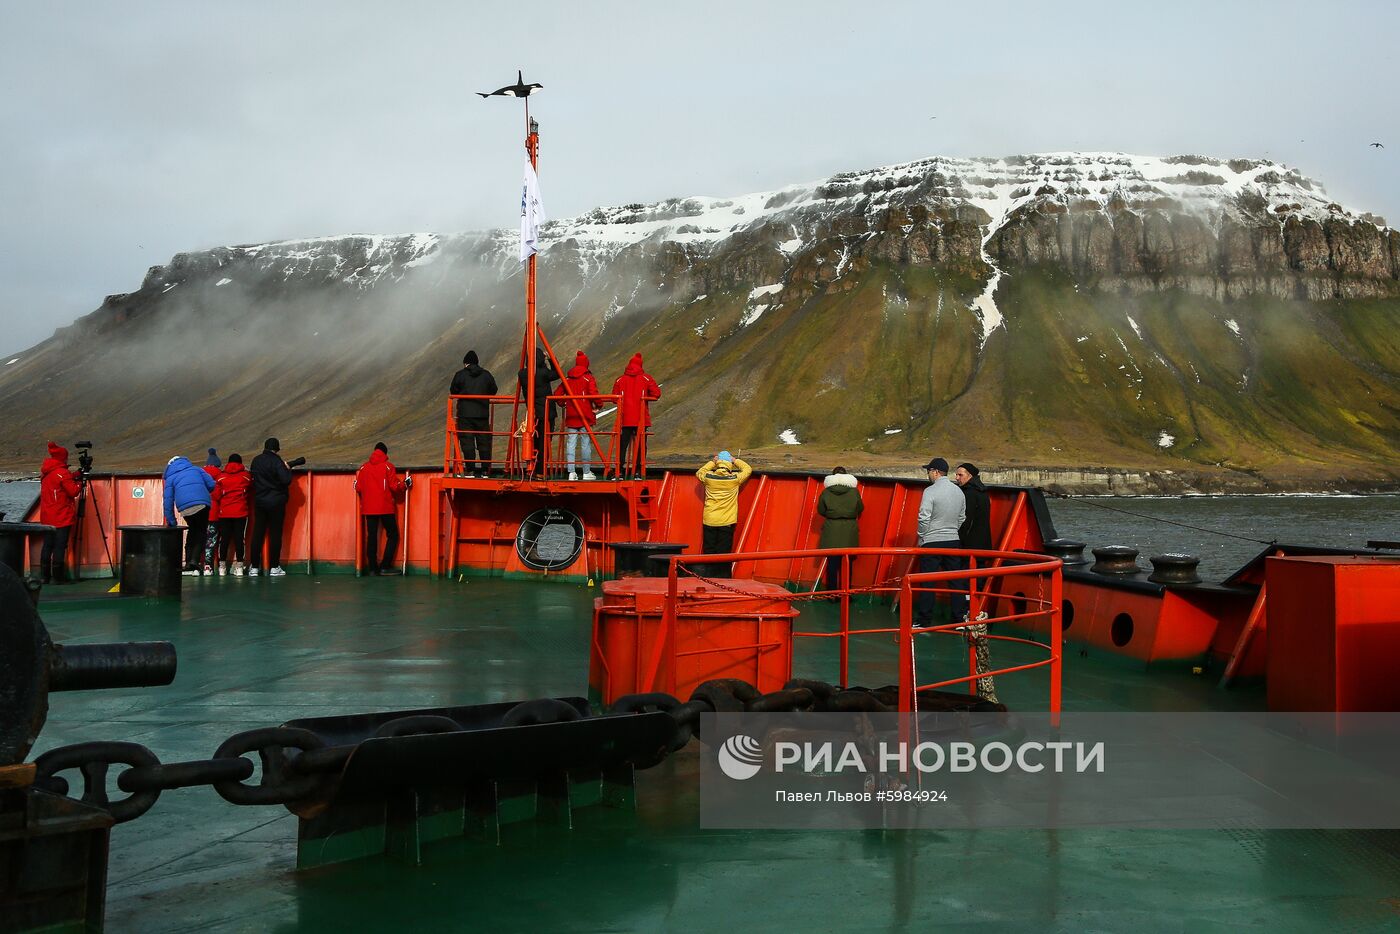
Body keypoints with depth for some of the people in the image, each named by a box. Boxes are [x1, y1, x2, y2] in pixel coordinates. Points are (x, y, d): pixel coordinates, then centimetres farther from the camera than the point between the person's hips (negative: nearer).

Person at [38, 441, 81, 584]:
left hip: (47, 517, 8)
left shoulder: (45, 473, 10)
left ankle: (44, 576, 13)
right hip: (62, 518, -8)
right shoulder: (63, 473, -14)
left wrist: (74, 476, 10)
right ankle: (57, 577, -6)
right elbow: (73, 491, -16)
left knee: (47, 546, 11)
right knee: (60, 547, -5)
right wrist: (80, 482, 1)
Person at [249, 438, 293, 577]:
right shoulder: (276, 461, -12)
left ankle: (254, 567, 7)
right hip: (276, 502, -5)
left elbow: (254, 478, 14)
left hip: (259, 502, 5)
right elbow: (286, 480, -19)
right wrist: (288, 469, 0)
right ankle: (274, 567, 3)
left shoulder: (256, 461, 6)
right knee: (275, 534, 1)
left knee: (257, 534, 7)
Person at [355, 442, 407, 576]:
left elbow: (358, 488, 5)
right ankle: (385, 566, -3)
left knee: (371, 536, 8)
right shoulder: (387, 466, -6)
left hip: (368, 508, 4)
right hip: (385, 508, -4)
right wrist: (404, 485, 9)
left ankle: (372, 567, 7)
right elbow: (395, 486, -11)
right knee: (392, 535, 5)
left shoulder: (363, 467, 5)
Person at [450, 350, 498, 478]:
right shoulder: (486, 375, 4)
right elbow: (493, 391, 12)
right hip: (482, 413, 2)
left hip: (465, 414, -2)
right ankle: (485, 470, 7)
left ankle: (470, 470, -5)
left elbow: (453, 391, 5)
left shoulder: (460, 374, -2)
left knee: (467, 442, -1)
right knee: (484, 442, 7)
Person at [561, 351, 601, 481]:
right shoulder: (588, 378, -5)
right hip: (585, 415, -3)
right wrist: (598, 404, -1)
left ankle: (571, 472, 0)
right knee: (586, 443, 3)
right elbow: (593, 394, -18)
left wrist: (563, 404, 24)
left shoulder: (567, 378, 7)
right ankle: (586, 472, 6)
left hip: (571, 415, 4)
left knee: (571, 443, 4)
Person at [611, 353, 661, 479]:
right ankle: (639, 471, 2)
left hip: (625, 419, 1)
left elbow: (614, 397, 2)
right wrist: (644, 398, 11)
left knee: (622, 444, 6)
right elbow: (656, 393, -6)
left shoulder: (620, 379, 4)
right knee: (641, 444, 5)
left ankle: (620, 471, 1)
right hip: (642, 419, -1)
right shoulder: (646, 378, 0)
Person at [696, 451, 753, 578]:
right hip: (727, 522, -2)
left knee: (708, 551, 9)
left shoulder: (709, 477, -4)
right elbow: (748, 469, 9)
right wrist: (735, 460, 15)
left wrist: (712, 462, 18)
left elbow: (699, 472, 19)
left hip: (709, 521, 2)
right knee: (724, 552, 3)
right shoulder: (735, 479, -8)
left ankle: (708, 577, 12)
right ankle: (723, 577, 4)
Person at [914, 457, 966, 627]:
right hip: (954, 541, 6)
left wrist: (921, 538, -4)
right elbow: (962, 517, 15)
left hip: (932, 542, -6)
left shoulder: (930, 491, -13)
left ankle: (925, 620, 2)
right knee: (955, 581, 10)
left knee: (928, 582, 0)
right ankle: (960, 617, 13)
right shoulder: (959, 491, 8)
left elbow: (924, 517, -17)